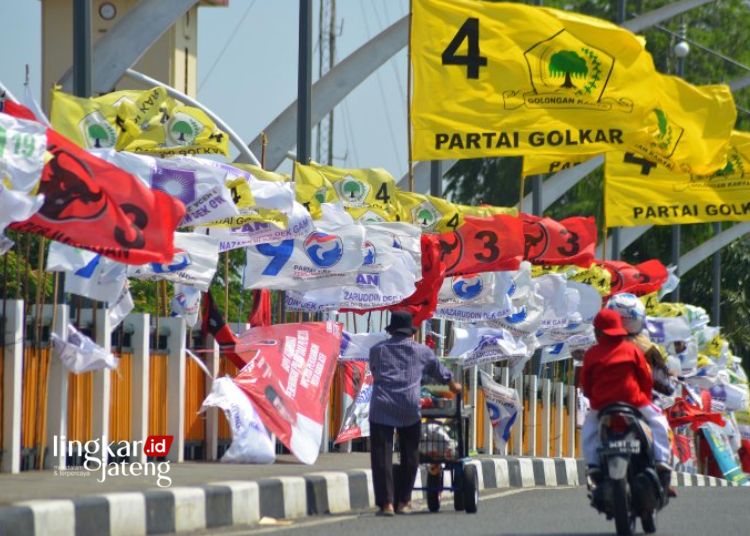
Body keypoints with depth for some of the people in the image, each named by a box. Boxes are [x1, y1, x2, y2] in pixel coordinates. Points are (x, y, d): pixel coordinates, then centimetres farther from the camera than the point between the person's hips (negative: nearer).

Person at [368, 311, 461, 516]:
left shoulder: (377, 350, 13)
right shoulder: (421, 351, 15)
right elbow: (439, 370, 30)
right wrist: (453, 384, 50)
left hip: (381, 407, -1)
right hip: (409, 407, 1)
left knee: (381, 456, -2)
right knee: (409, 456, 15)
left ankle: (386, 503, -10)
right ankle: (403, 501, 17)